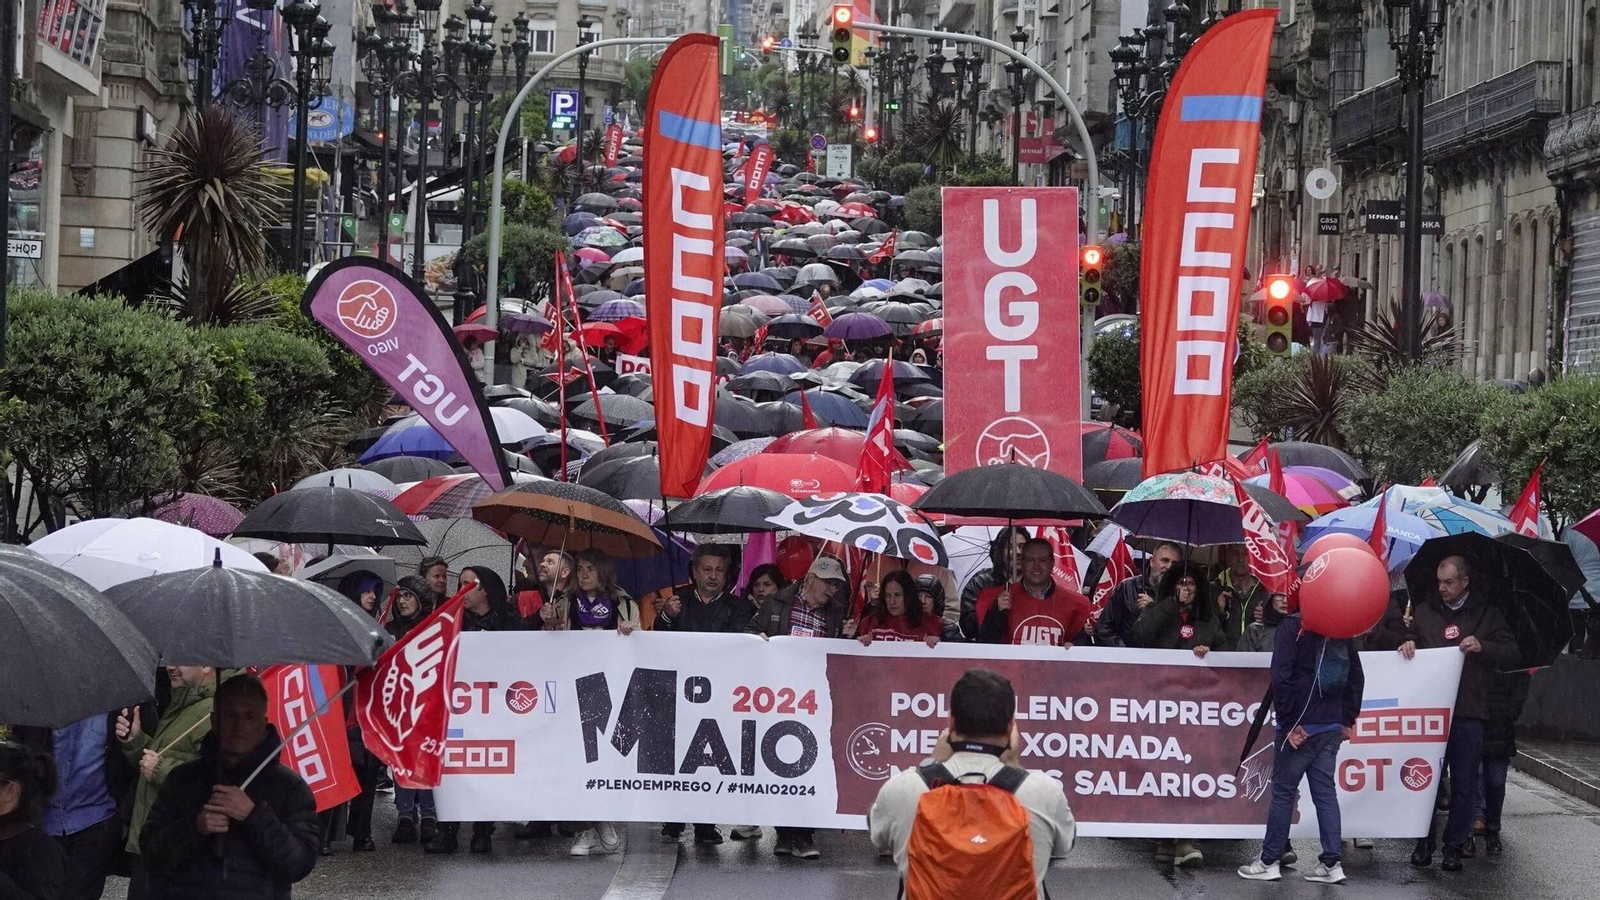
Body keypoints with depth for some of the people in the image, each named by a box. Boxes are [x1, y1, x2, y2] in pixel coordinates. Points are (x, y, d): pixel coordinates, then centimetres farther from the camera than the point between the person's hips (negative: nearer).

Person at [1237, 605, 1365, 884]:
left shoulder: (1292, 628, -9)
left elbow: (1281, 678, -17)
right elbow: (1356, 677, 13)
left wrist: (1288, 723, -13)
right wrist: (1347, 721, 15)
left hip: (1300, 726, -5)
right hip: (1331, 728, 5)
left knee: (1284, 790, 2)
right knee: (1325, 791, 7)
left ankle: (1269, 861, 7)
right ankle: (1331, 863, 4)